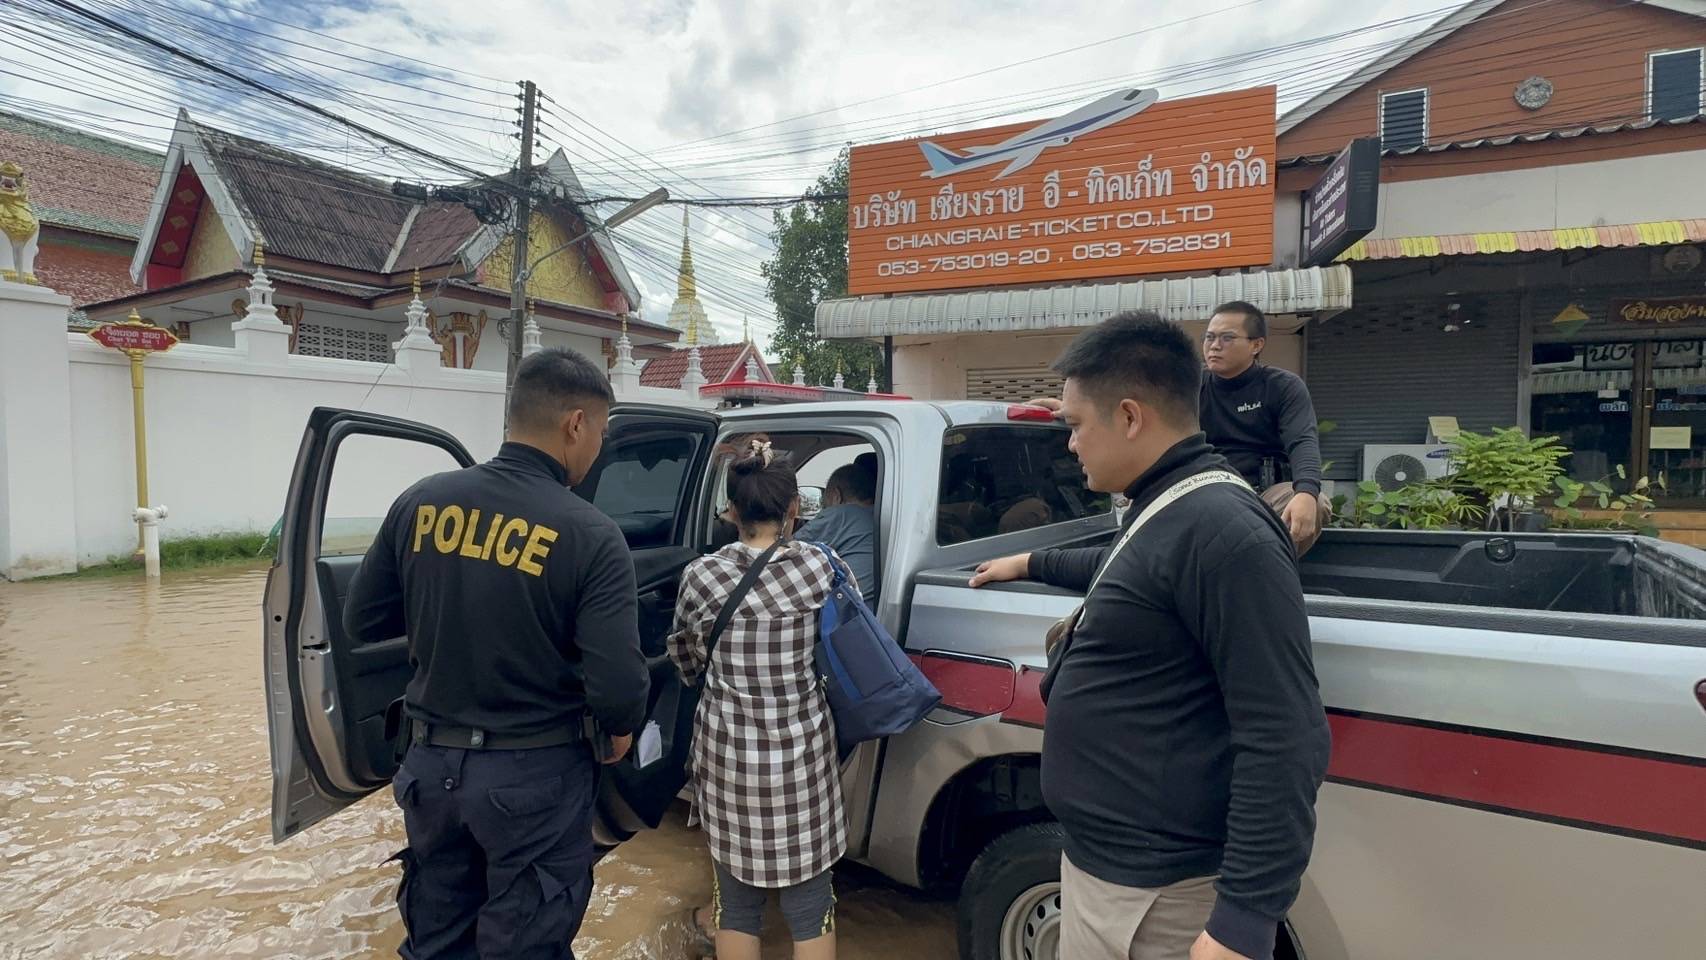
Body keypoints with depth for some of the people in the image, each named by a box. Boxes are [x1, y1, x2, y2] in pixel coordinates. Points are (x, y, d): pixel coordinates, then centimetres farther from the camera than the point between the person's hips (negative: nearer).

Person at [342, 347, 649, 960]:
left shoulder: (421, 501, -5)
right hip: (533, 774, -4)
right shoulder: (590, 536, -19)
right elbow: (617, 687, -23)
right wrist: (621, 730, -1)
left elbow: (362, 622, 5)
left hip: (431, 762, 5)